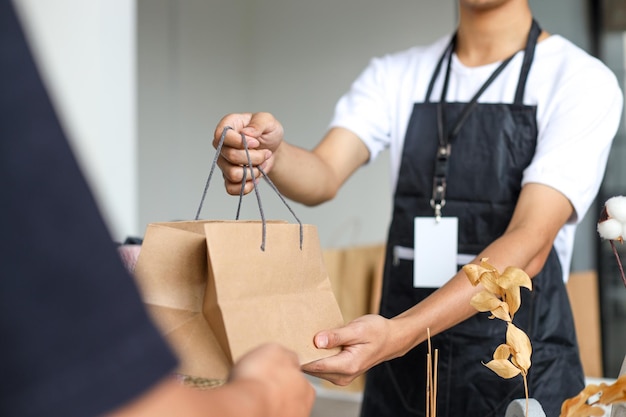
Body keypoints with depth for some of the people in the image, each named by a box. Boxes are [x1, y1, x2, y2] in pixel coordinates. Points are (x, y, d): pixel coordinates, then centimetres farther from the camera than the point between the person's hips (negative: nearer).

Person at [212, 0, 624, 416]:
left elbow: (529, 246, -21)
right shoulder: (394, 75, 4)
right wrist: (271, 151, -35)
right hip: (399, 370, 4)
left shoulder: (581, 81, -9)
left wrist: (399, 333, -34)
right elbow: (323, 175, -11)